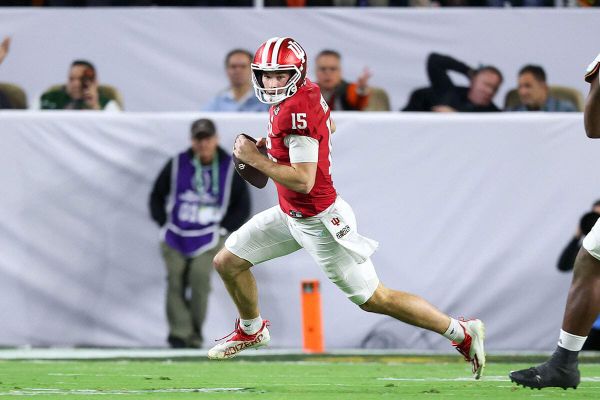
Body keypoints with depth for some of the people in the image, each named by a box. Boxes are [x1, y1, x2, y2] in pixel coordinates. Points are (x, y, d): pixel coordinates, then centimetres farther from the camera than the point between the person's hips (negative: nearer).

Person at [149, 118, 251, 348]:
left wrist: (223, 228, 0)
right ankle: (179, 332, -7)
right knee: (175, 282, -10)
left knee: (200, 280, -18)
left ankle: (194, 335, -8)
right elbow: (156, 196, 15)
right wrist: (164, 223, 4)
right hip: (175, 236, 2)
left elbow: (242, 207, 11)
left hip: (208, 239, -2)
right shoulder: (177, 165, 4)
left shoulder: (230, 169, 3)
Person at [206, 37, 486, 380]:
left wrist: (256, 158, -22)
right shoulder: (309, 92, 0)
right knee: (228, 262, 14)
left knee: (374, 298, -1)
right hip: (291, 215, 10)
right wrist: (273, 143, 12)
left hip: (320, 222, -10)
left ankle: (463, 333, 9)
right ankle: (251, 331, 40)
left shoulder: (296, 110, -27)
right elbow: (329, 126, 22)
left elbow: (303, 180, -31)